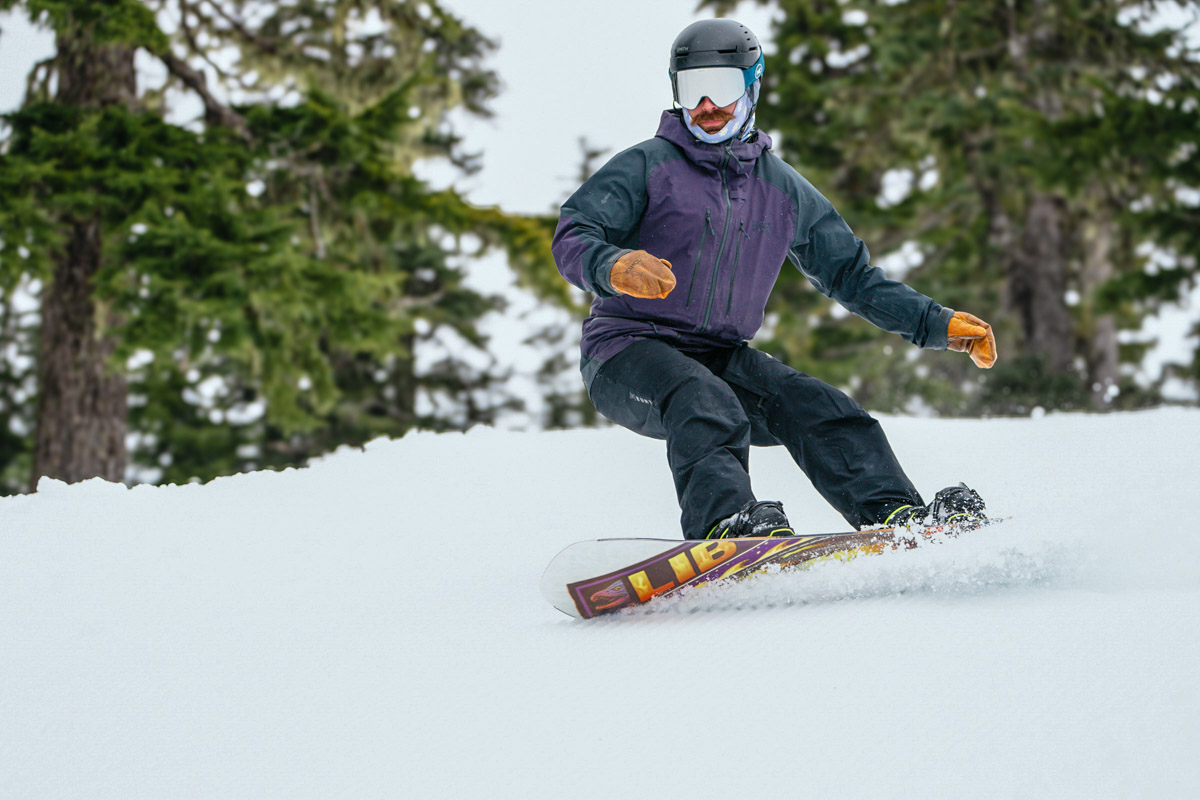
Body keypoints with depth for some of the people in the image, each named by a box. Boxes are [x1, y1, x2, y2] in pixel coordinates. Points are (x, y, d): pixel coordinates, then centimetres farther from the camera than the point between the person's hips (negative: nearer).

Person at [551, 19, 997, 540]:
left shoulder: (784, 191, 13)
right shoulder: (649, 166, -1)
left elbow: (851, 274, 18)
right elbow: (573, 238, -11)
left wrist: (937, 325, 9)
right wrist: (614, 268, -36)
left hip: (720, 358, 5)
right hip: (629, 349, -4)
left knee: (814, 406, -20)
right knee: (706, 404, -35)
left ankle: (897, 517, -31)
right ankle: (724, 524, -57)